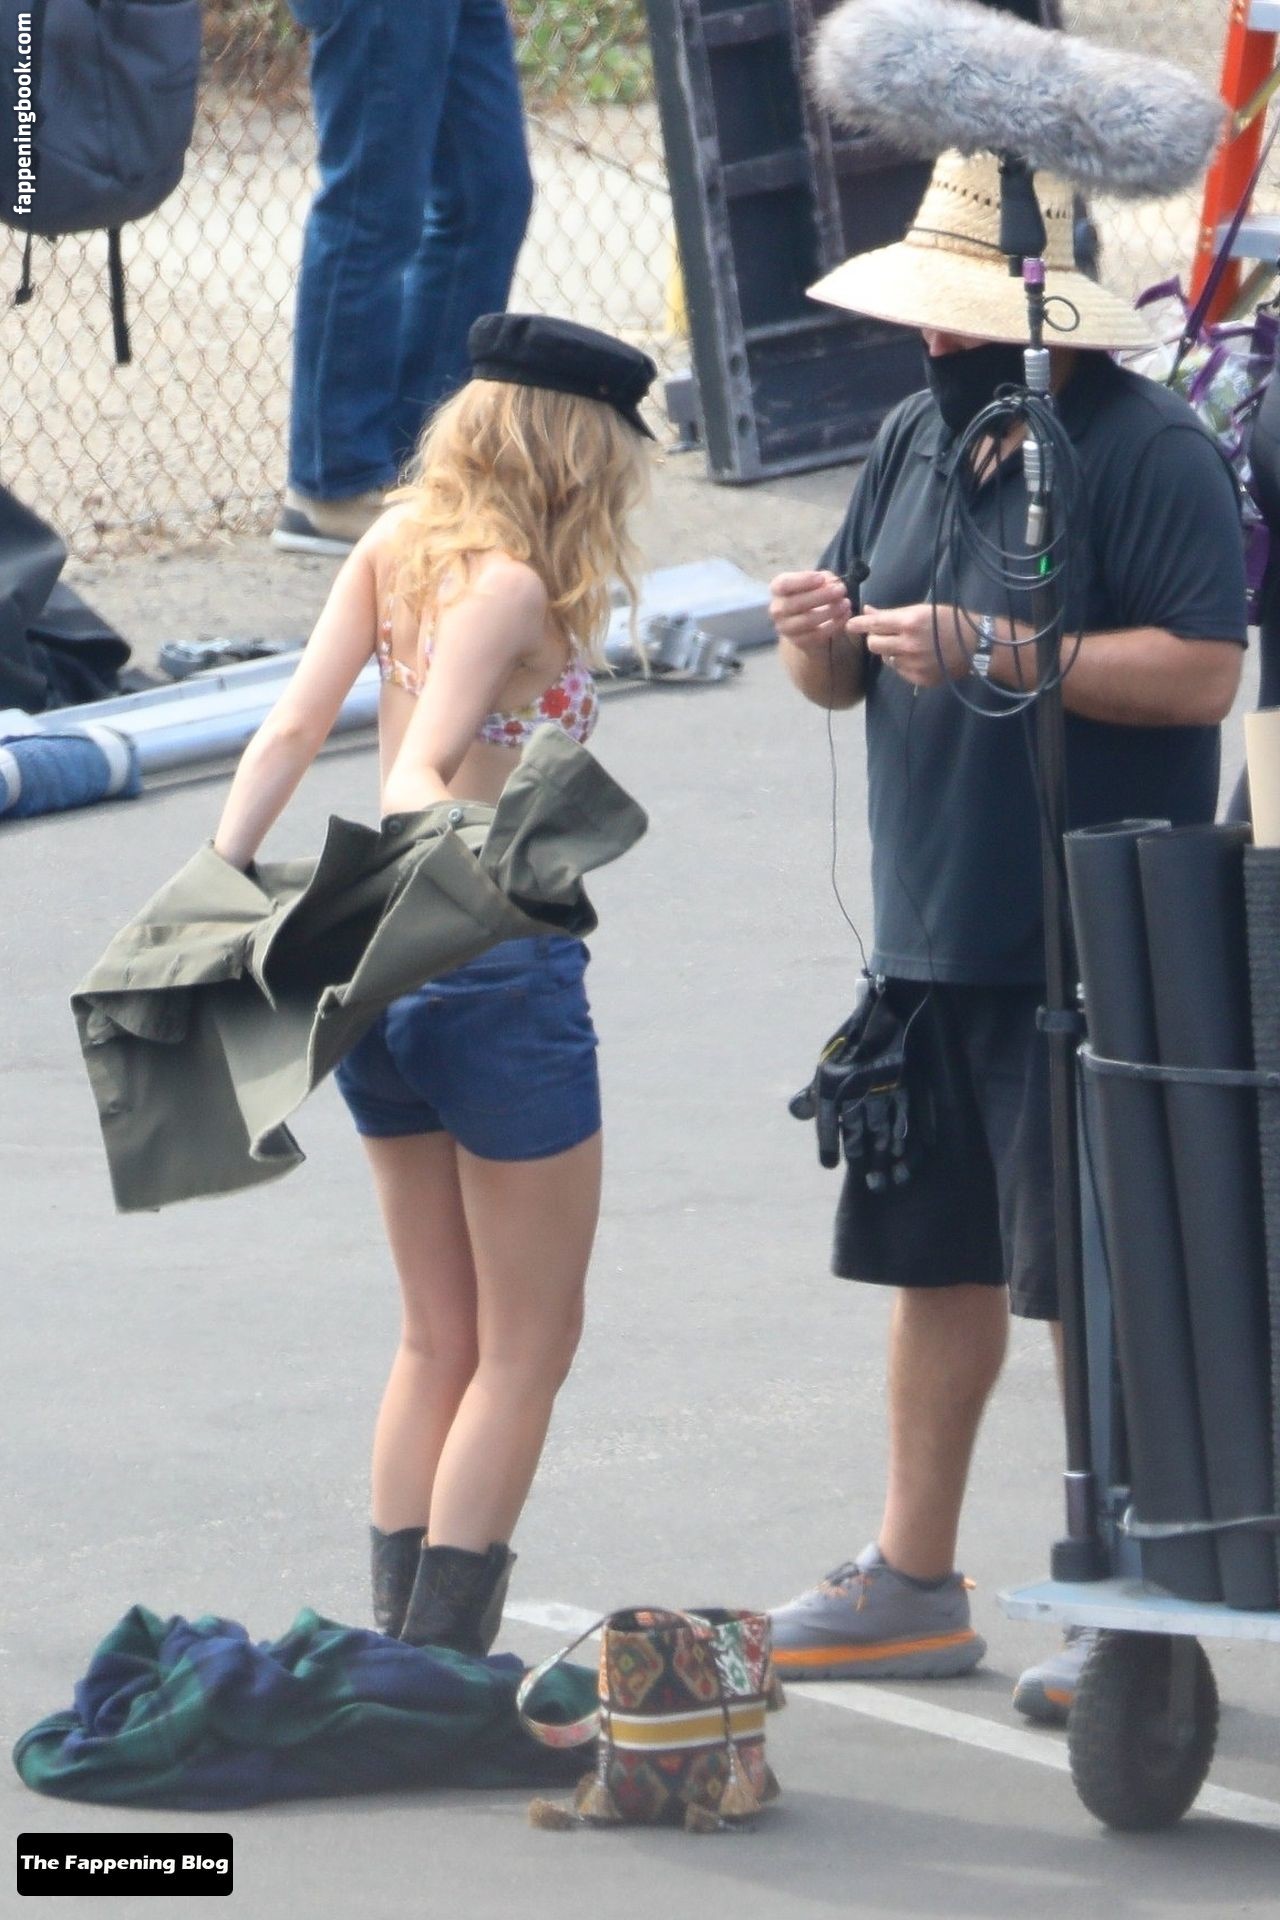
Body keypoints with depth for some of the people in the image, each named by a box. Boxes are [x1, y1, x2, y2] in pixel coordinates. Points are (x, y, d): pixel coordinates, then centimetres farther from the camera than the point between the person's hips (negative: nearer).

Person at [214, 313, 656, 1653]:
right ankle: (441, 1682, -1)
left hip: (375, 974, 7)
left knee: (439, 1341, 18)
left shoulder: (394, 547, 5)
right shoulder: (508, 586, -15)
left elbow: (291, 728, -1)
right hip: (502, 972, -7)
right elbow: (418, 776, -25)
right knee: (528, 1345, 4)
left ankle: (397, 1657, 17)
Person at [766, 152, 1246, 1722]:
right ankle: (912, 1582, 23)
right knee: (938, 1258, 14)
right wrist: (822, 637, -6)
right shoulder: (916, 438, 13)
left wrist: (993, 650, -23)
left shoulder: (1146, 449, -11)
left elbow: (1202, 671, -20)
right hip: (930, 939, 8)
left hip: (1088, 957, -8)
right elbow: (842, 681, 17)